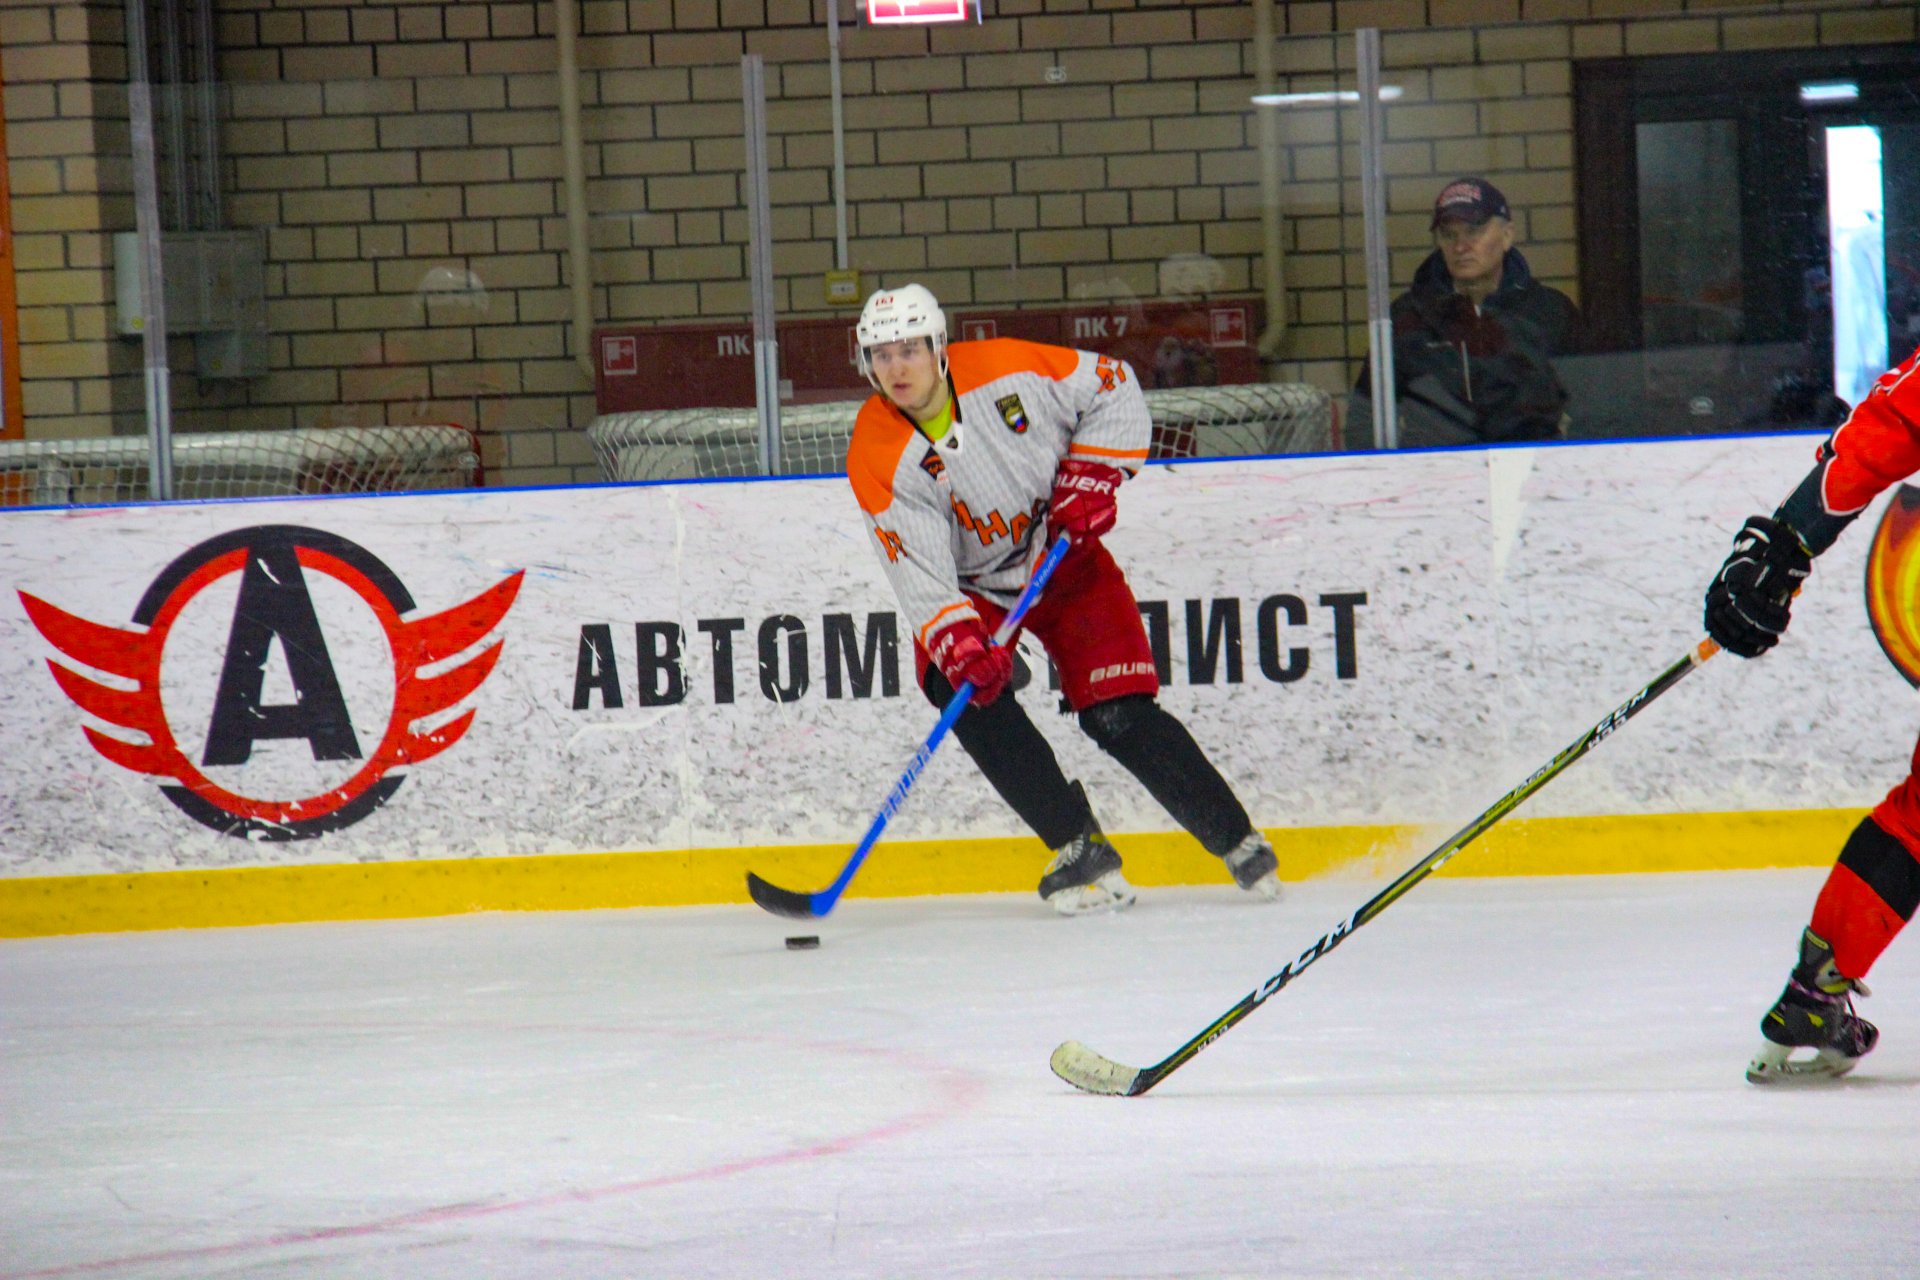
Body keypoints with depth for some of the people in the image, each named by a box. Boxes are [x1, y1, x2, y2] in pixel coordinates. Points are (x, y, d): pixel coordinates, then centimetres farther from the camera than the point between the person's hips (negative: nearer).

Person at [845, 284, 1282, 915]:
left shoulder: (1009, 370, -20)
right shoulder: (878, 457, -21)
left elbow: (1114, 388, -5)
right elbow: (918, 571, -27)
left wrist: (1091, 473, -15)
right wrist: (958, 643, -41)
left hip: (1063, 555, -1)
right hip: (973, 587, 1)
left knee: (1119, 715, -11)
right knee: (964, 685, -26)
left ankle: (1236, 839, 6)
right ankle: (1080, 848, -18)